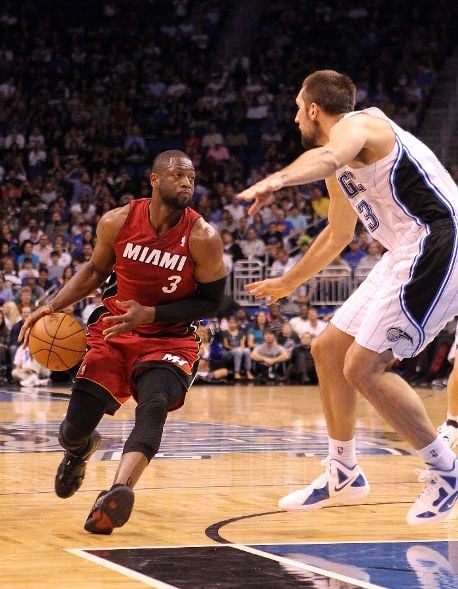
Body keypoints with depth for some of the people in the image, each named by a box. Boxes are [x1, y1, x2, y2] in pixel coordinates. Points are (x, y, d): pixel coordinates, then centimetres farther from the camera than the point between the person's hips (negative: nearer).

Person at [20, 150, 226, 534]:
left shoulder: (202, 238, -16)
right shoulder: (117, 222, -8)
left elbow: (212, 301, -9)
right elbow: (96, 270, 11)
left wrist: (151, 314, -20)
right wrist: (55, 306, -2)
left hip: (171, 338, -2)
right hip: (113, 331, 3)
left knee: (154, 406, -32)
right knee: (76, 426, -2)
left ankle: (119, 491, -49)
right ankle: (81, 448, 38)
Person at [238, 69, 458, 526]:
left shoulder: (358, 124, -10)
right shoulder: (343, 163, 20)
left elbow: (327, 157, -36)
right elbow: (338, 234, 35)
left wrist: (276, 180, -54)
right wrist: (289, 282, 44)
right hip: (408, 255, 10)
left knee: (364, 366, -15)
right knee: (328, 350, 14)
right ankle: (343, 474, 25)